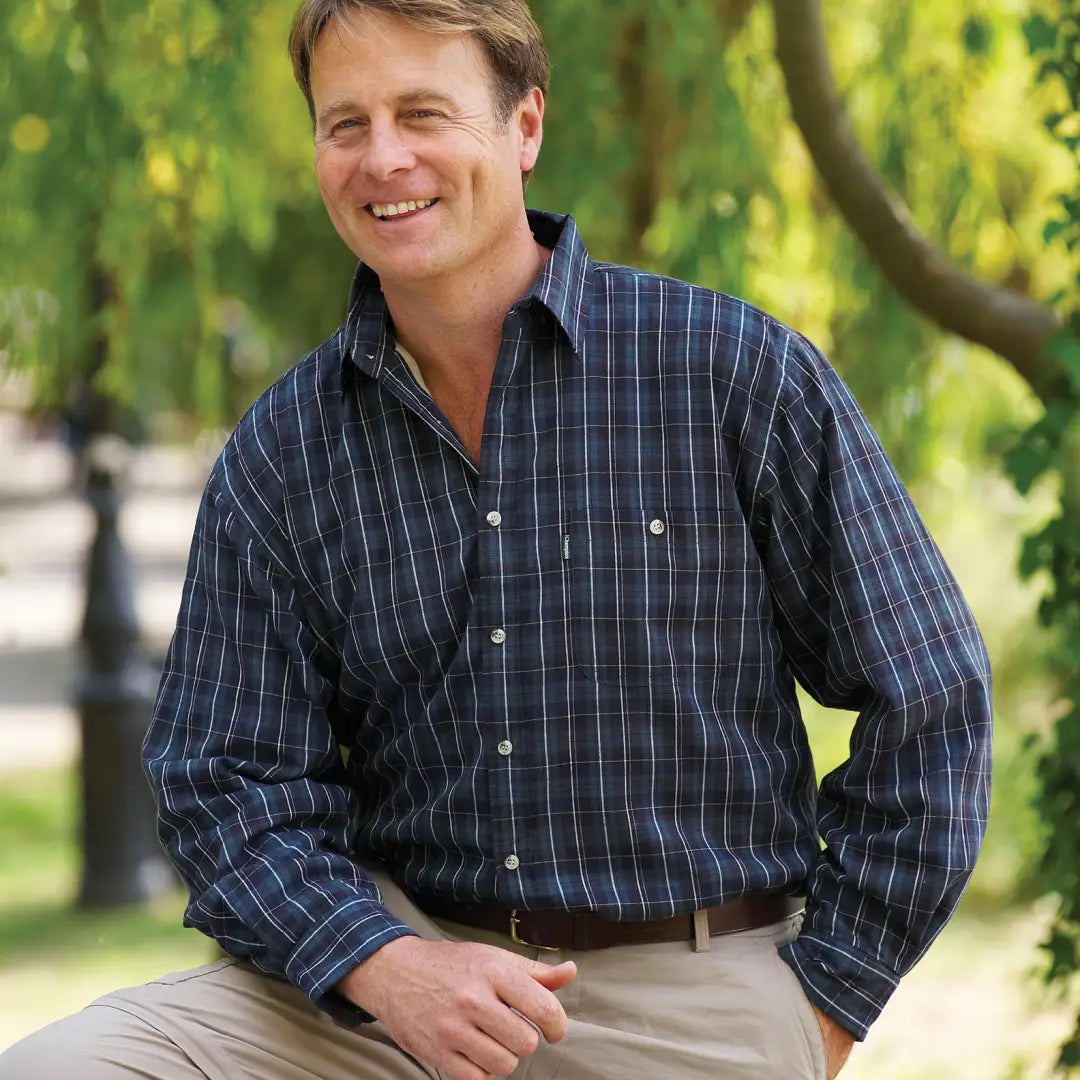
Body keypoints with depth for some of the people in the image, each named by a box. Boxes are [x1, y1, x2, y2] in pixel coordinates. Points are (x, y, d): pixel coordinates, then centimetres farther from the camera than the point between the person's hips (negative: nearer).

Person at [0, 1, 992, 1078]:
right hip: (400, 951, 3)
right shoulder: (278, 455, 5)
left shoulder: (739, 371, -3)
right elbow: (229, 786, 4)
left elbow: (929, 706, 1)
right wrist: (384, 965, -15)